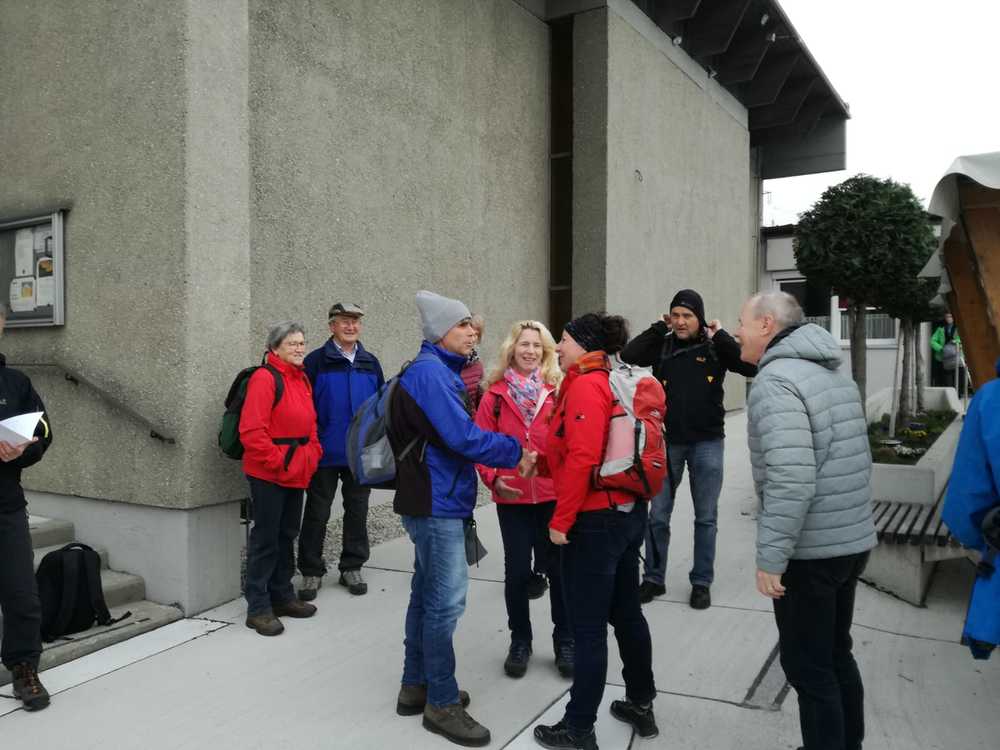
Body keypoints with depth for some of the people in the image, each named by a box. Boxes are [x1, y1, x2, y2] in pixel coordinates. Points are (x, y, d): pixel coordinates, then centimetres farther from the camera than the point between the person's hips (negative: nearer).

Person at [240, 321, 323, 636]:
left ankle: (282, 596, 30)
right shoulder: (265, 378, -14)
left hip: (297, 474, 8)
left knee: (287, 536, 17)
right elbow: (251, 431, -21)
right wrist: (277, 462, -18)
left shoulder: (302, 379, 13)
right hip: (268, 475, -8)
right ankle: (258, 608, 10)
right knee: (266, 539, 0)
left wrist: (313, 453, 9)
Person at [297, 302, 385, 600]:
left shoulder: (371, 363, 7)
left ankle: (352, 567, 27)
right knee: (317, 514, 7)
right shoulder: (316, 361, -5)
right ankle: (311, 572, 20)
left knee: (357, 512, 12)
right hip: (325, 453, -3)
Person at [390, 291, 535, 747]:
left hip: (437, 501, 10)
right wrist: (515, 453, -12)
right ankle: (442, 703, 10)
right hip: (437, 504, -10)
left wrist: (508, 455, 5)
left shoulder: (440, 371, 15)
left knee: (428, 594, 16)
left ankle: (416, 687, 28)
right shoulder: (430, 371, -17)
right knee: (446, 601, -2)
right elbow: (462, 437, -23)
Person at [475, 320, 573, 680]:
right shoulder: (496, 393, 0)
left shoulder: (558, 390, 0)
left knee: (558, 568, 10)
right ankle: (520, 641, 30)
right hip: (512, 498, 0)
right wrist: (493, 478, -13)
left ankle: (564, 642, 28)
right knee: (517, 572, 10)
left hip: (554, 495, 0)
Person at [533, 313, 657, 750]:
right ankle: (641, 706, 33)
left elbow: (582, 459, -24)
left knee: (588, 629, 1)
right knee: (627, 614, 19)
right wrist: (542, 460, 12)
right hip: (627, 512, 10)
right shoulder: (608, 382, 12)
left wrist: (560, 520, -18)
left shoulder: (584, 386, -16)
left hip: (596, 519, -9)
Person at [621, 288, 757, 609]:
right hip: (667, 442, 1)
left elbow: (751, 367, -16)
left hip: (707, 443, -1)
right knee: (657, 514, 7)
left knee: (706, 517, 9)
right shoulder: (662, 346, 0)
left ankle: (701, 582, 22)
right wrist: (659, 328, -12)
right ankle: (653, 578, 22)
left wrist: (720, 335, -14)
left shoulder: (716, 347, -2)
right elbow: (627, 356, -16)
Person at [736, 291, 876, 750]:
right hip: (851, 540, 9)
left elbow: (790, 480, -27)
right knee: (835, 655, 22)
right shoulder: (834, 374, 12)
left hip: (810, 550, -9)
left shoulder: (776, 380, -18)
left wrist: (770, 558, -22)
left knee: (807, 665, 5)